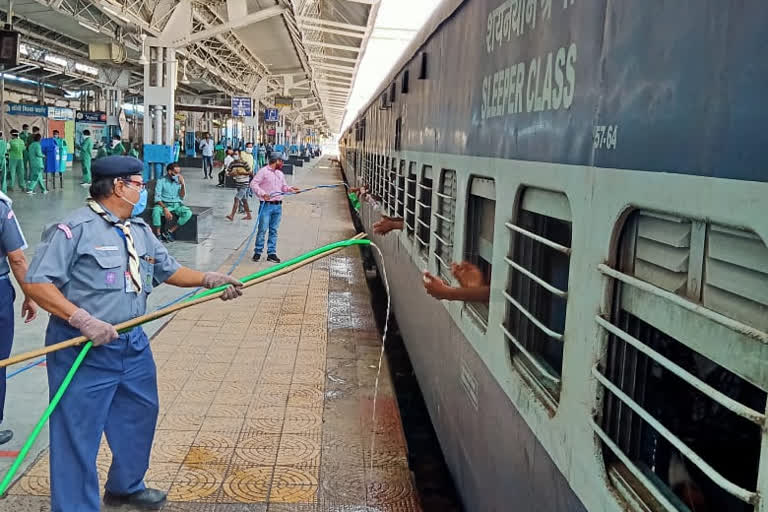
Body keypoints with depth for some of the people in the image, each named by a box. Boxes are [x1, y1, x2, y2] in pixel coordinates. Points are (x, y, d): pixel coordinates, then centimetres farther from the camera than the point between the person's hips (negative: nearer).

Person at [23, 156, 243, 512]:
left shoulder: (140, 230, 11)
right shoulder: (74, 228, -15)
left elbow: (169, 270, 19)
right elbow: (37, 283, -19)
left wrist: (209, 280, 5)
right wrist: (83, 320, -27)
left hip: (132, 344, 9)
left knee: (140, 416, 22)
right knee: (78, 434, -1)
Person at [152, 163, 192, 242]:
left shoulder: (178, 180, 7)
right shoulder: (161, 181, -2)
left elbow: (182, 197, 3)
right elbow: (157, 198, -10)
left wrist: (183, 185, -12)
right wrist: (165, 209, -25)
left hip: (177, 204, 3)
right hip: (164, 204, -3)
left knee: (188, 213, -27)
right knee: (156, 210, -37)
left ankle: (169, 232, -18)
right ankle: (158, 235, -21)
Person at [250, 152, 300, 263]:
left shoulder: (280, 174, 16)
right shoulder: (263, 171, -6)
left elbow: (283, 187, 21)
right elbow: (253, 183, -11)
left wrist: (290, 189, 0)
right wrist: (262, 193, -24)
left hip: (278, 206, 6)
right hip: (266, 205, -6)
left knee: (274, 230, 8)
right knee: (262, 229, -3)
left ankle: (271, 253, 13)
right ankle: (258, 252, 8)